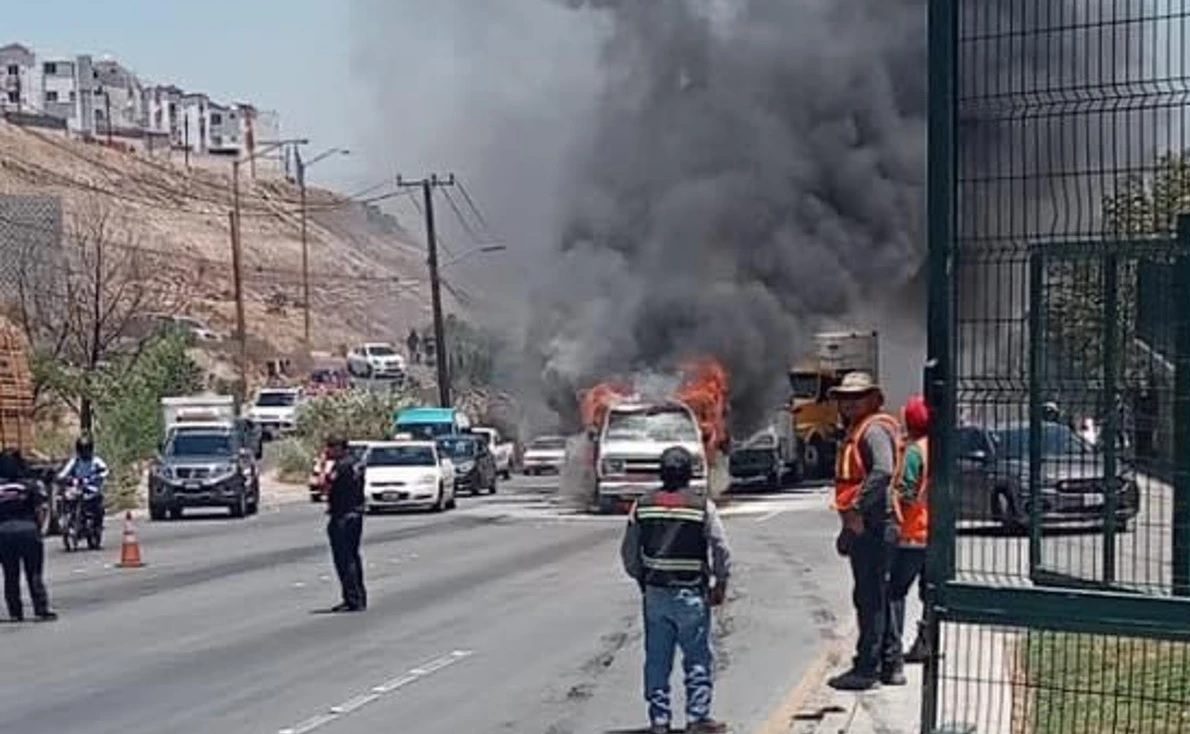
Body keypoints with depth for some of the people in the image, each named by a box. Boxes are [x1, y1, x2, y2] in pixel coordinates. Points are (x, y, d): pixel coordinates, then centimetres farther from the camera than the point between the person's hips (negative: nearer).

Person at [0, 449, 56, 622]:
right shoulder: (32, 485, -1)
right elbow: (40, 511, -4)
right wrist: (38, 529, 9)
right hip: (28, 531, -2)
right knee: (34, 575, 5)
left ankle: (15, 613, 12)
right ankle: (41, 610, 1)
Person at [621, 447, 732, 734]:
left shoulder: (642, 505, 1)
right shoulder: (702, 506, -8)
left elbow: (629, 551, 6)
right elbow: (721, 551, -9)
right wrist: (720, 586, 4)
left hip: (655, 593, 3)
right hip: (691, 594, -3)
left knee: (657, 659, 10)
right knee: (697, 659, 7)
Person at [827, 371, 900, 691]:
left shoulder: (874, 429, -11)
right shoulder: (856, 430, 21)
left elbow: (883, 472, -28)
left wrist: (858, 508, -27)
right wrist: (849, 525, 24)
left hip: (872, 525, -11)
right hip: (864, 527, 11)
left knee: (869, 597, -7)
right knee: (877, 597, 14)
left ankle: (866, 668, -4)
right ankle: (889, 666, 21)